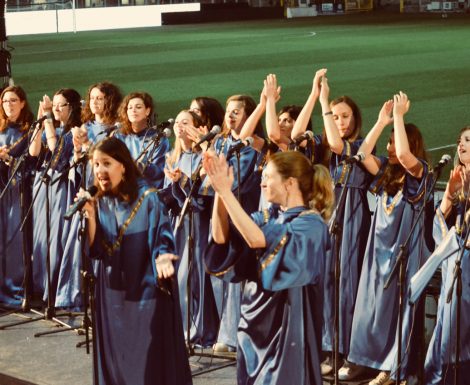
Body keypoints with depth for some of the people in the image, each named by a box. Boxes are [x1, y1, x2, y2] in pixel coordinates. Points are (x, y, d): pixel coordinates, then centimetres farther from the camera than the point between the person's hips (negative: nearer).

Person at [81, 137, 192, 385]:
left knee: (149, 362, -2)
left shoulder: (147, 198, -12)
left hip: (146, 291, -5)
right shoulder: (100, 202, 3)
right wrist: (90, 215, -16)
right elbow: (95, 249, -2)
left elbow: (163, 241, -13)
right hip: (112, 293, 5)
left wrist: (161, 258, -34)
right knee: (115, 359, 12)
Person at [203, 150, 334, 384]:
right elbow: (221, 237, -2)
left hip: (285, 324, -7)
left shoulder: (311, 223, -15)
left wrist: (226, 191, -27)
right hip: (257, 317, 7)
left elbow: (256, 239, -28)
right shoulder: (270, 216, 7)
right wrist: (219, 191, -11)